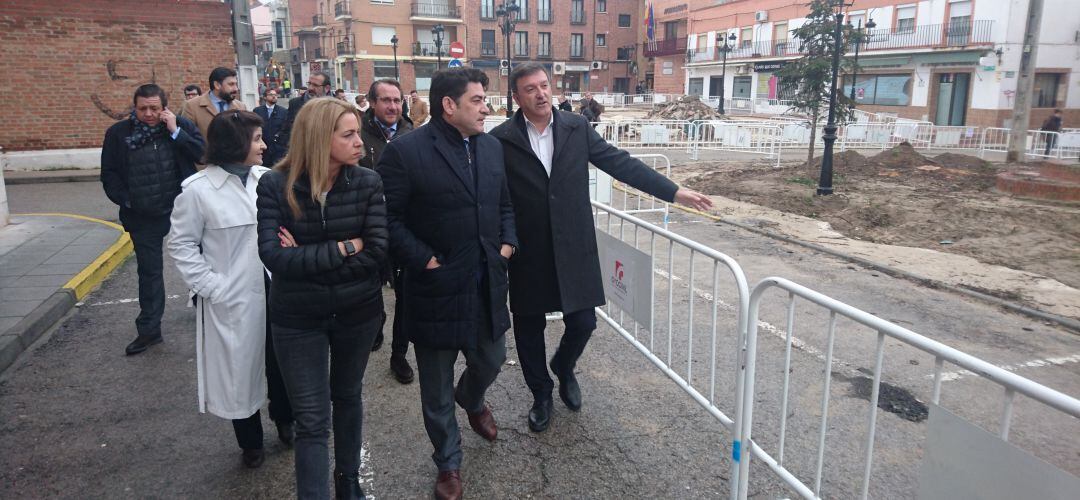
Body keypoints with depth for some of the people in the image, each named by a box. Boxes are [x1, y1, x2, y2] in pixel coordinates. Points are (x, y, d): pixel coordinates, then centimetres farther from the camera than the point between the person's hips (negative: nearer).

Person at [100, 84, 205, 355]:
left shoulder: (181, 125, -4)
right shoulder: (118, 133, -1)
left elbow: (203, 153, -15)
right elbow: (109, 174, 5)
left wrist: (175, 132, -18)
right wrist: (125, 200, -5)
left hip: (182, 209, -1)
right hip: (143, 216, 2)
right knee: (149, 271, 11)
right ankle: (149, 330, 22)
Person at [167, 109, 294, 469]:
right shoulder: (198, 189, -10)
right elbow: (182, 245, -4)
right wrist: (211, 287, -11)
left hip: (277, 291, 3)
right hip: (233, 300, -3)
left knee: (282, 361, 13)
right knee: (240, 368, 12)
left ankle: (284, 421, 41)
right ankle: (250, 442, 34)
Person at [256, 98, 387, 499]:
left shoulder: (368, 183, -10)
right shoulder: (275, 185, -12)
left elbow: (377, 252, -18)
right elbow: (274, 257, -22)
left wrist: (307, 258, -19)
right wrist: (344, 248, -21)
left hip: (358, 312, 2)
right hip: (298, 319, -2)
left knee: (348, 396, 21)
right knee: (312, 420, 3)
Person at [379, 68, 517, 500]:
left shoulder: (492, 146, 6)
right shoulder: (406, 151, -14)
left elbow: (505, 204, 15)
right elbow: (389, 220, -14)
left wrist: (508, 242, 1)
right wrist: (423, 260, -17)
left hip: (487, 284, 6)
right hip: (437, 287, -5)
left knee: (490, 360, 22)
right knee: (436, 389, 10)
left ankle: (471, 400, 58)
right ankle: (448, 464, 32)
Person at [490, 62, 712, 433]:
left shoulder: (577, 128, 2)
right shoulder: (501, 139, -7)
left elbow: (621, 163, 1)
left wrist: (675, 191, -1)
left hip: (573, 248, 2)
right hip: (527, 254, -1)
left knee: (583, 322, 6)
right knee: (529, 329, 10)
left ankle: (563, 368, 39)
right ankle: (541, 394, 34)